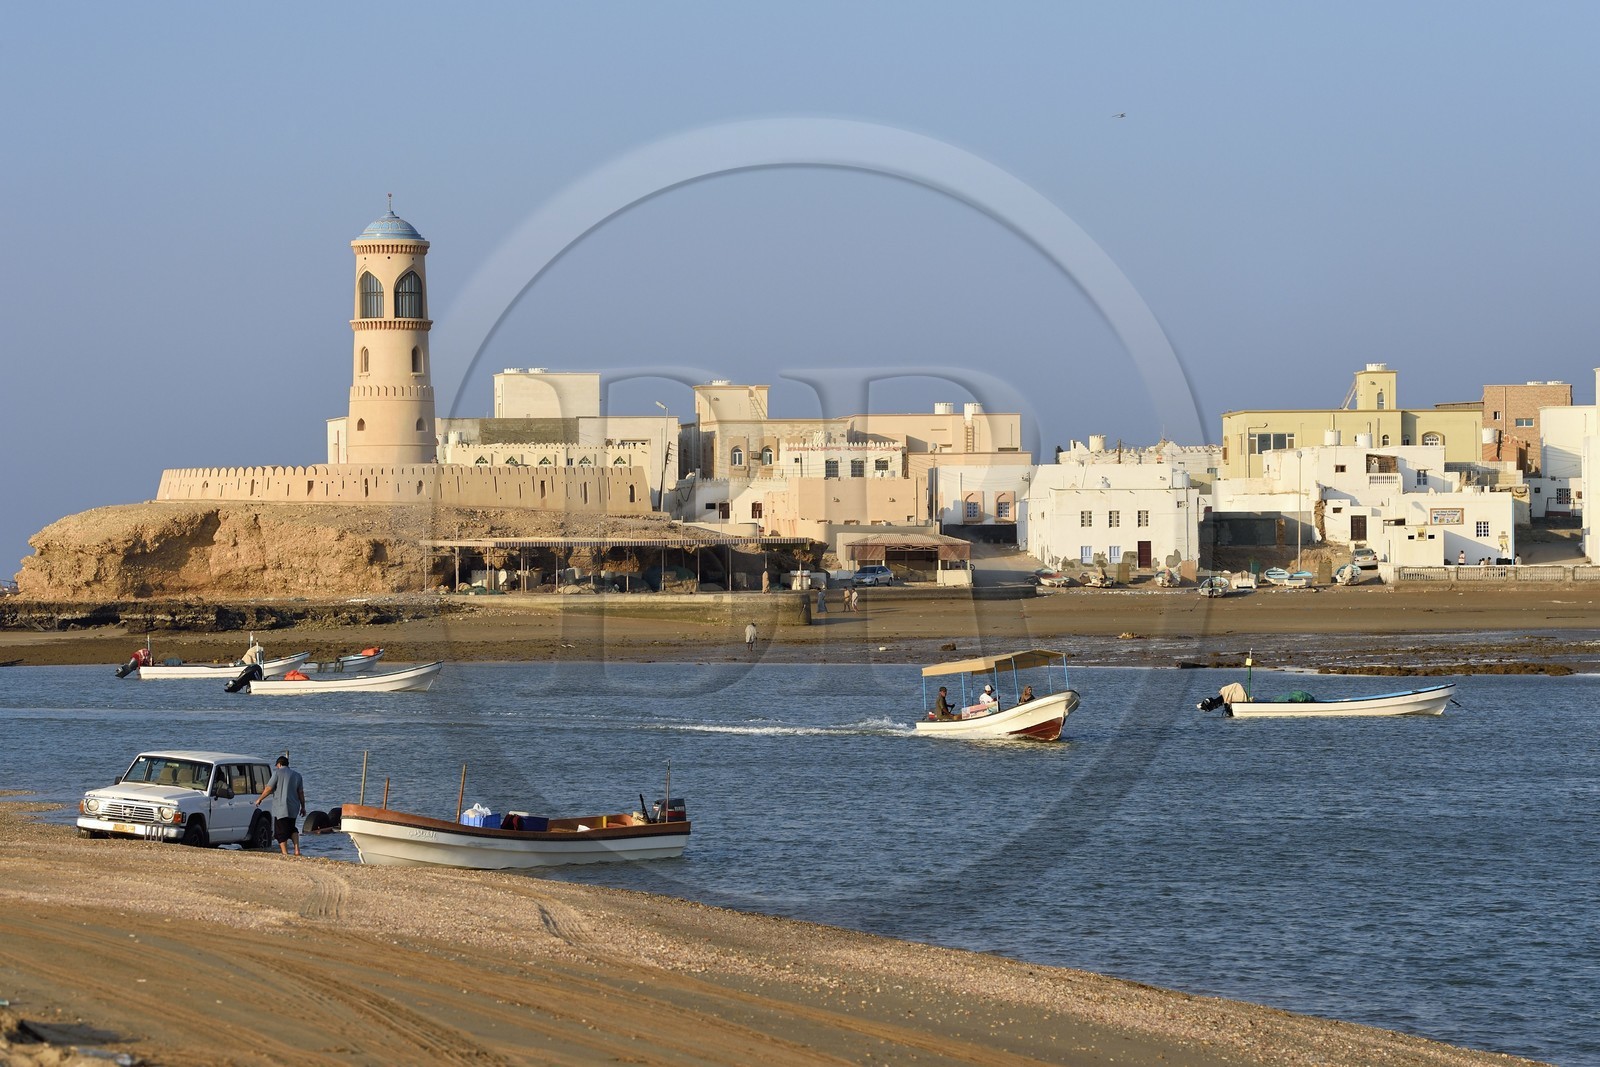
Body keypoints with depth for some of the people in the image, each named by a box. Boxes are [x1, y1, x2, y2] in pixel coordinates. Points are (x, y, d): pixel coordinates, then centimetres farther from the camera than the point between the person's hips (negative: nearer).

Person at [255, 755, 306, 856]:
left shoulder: (278, 773, -4)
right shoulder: (297, 775, 12)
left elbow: (269, 789, -7)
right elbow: (301, 793, 12)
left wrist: (259, 799, 5)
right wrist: (303, 807, 18)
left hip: (281, 808, -6)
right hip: (294, 808, 6)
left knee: (281, 832, -1)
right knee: (292, 829, 21)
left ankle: (285, 853, -6)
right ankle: (297, 849, 7)